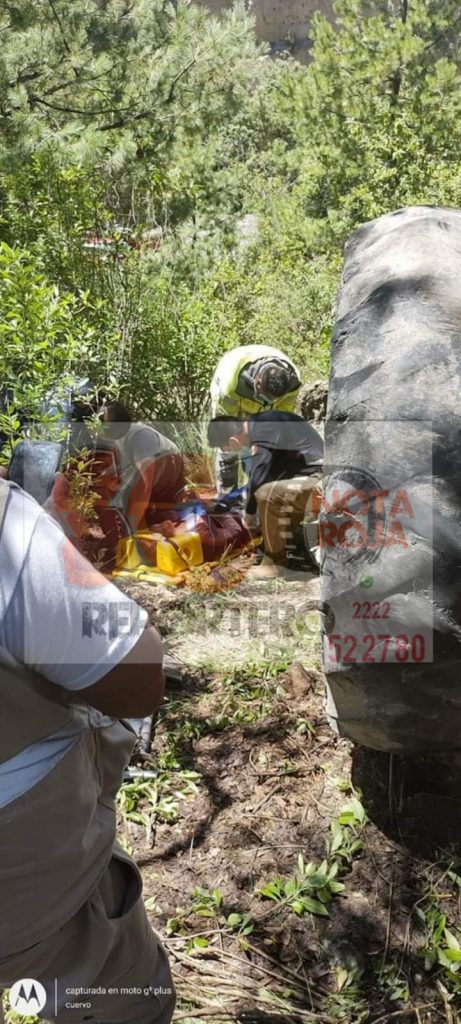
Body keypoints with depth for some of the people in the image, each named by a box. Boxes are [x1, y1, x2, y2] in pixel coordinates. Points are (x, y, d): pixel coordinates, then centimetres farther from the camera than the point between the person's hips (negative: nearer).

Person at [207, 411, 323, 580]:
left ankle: (275, 563, -9)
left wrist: (249, 513, -2)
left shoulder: (263, 440, -23)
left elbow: (256, 481, -19)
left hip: (318, 477, -10)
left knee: (266, 494, -25)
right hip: (314, 471, 10)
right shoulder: (257, 423, 7)